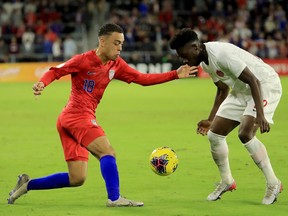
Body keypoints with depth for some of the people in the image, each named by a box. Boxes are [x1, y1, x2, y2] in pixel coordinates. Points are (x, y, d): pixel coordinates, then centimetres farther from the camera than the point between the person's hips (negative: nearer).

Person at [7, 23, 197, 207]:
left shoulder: (115, 64, 10)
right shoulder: (84, 60, -10)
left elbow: (142, 79, 10)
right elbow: (55, 71, -9)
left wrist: (175, 74, 4)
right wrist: (42, 83, -31)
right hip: (78, 116, -8)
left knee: (77, 179, 6)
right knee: (107, 152, -20)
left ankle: (27, 184, 14)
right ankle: (114, 198, -22)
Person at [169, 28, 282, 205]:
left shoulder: (221, 54, -28)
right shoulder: (205, 63, 2)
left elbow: (253, 81, -29)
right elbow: (223, 90, 16)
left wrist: (260, 114, -36)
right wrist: (211, 120, 14)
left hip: (265, 85, -9)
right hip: (241, 91, 9)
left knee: (245, 134, -26)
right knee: (214, 134, 2)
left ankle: (273, 184, -12)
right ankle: (227, 182, 21)